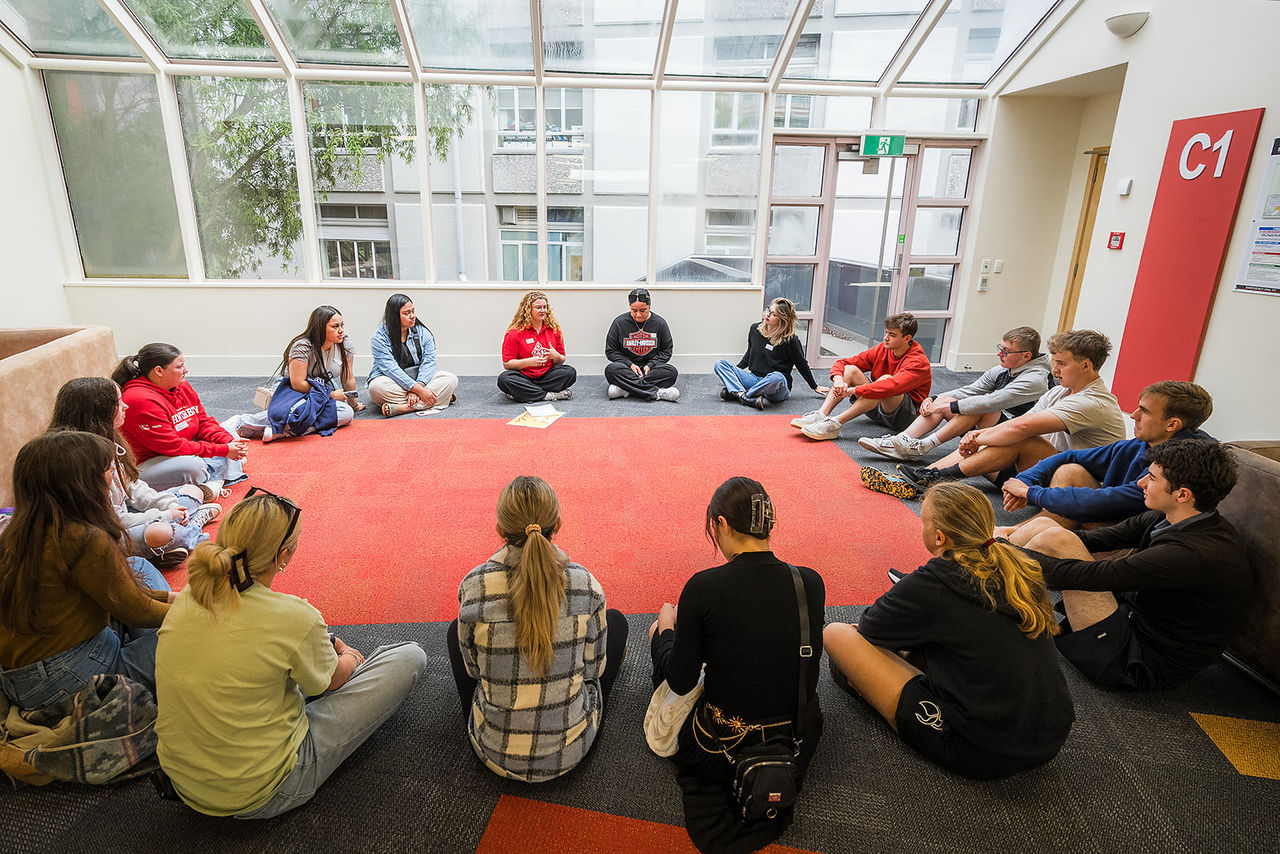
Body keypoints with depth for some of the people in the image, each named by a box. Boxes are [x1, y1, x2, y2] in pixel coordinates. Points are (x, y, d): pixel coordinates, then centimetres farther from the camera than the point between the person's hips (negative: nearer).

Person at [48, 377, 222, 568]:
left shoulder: (107, 441, 3)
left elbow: (132, 485, 10)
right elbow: (116, 520, -25)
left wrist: (168, 504, -2)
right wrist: (165, 515, -15)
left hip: (126, 511, 10)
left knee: (193, 491, 12)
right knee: (159, 533, -37)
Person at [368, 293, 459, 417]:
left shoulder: (422, 332, 1)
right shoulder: (380, 337, -11)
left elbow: (429, 361, -8)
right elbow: (391, 369, -21)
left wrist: (418, 386, -27)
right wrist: (418, 390, -31)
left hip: (421, 379, 3)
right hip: (392, 381, -3)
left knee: (451, 379, -20)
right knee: (376, 388, -36)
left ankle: (403, 408, -35)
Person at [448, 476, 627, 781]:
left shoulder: (474, 587, -19)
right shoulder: (584, 584, -18)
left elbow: (473, 669, -3)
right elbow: (593, 668, -5)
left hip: (495, 755, 1)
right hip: (570, 753, 0)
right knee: (616, 620, 20)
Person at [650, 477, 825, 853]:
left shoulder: (703, 587, -21)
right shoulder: (811, 583, -10)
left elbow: (680, 681, -11)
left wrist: (667, 627, 9)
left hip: (721, 750, -3)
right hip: (799, 748, 4)